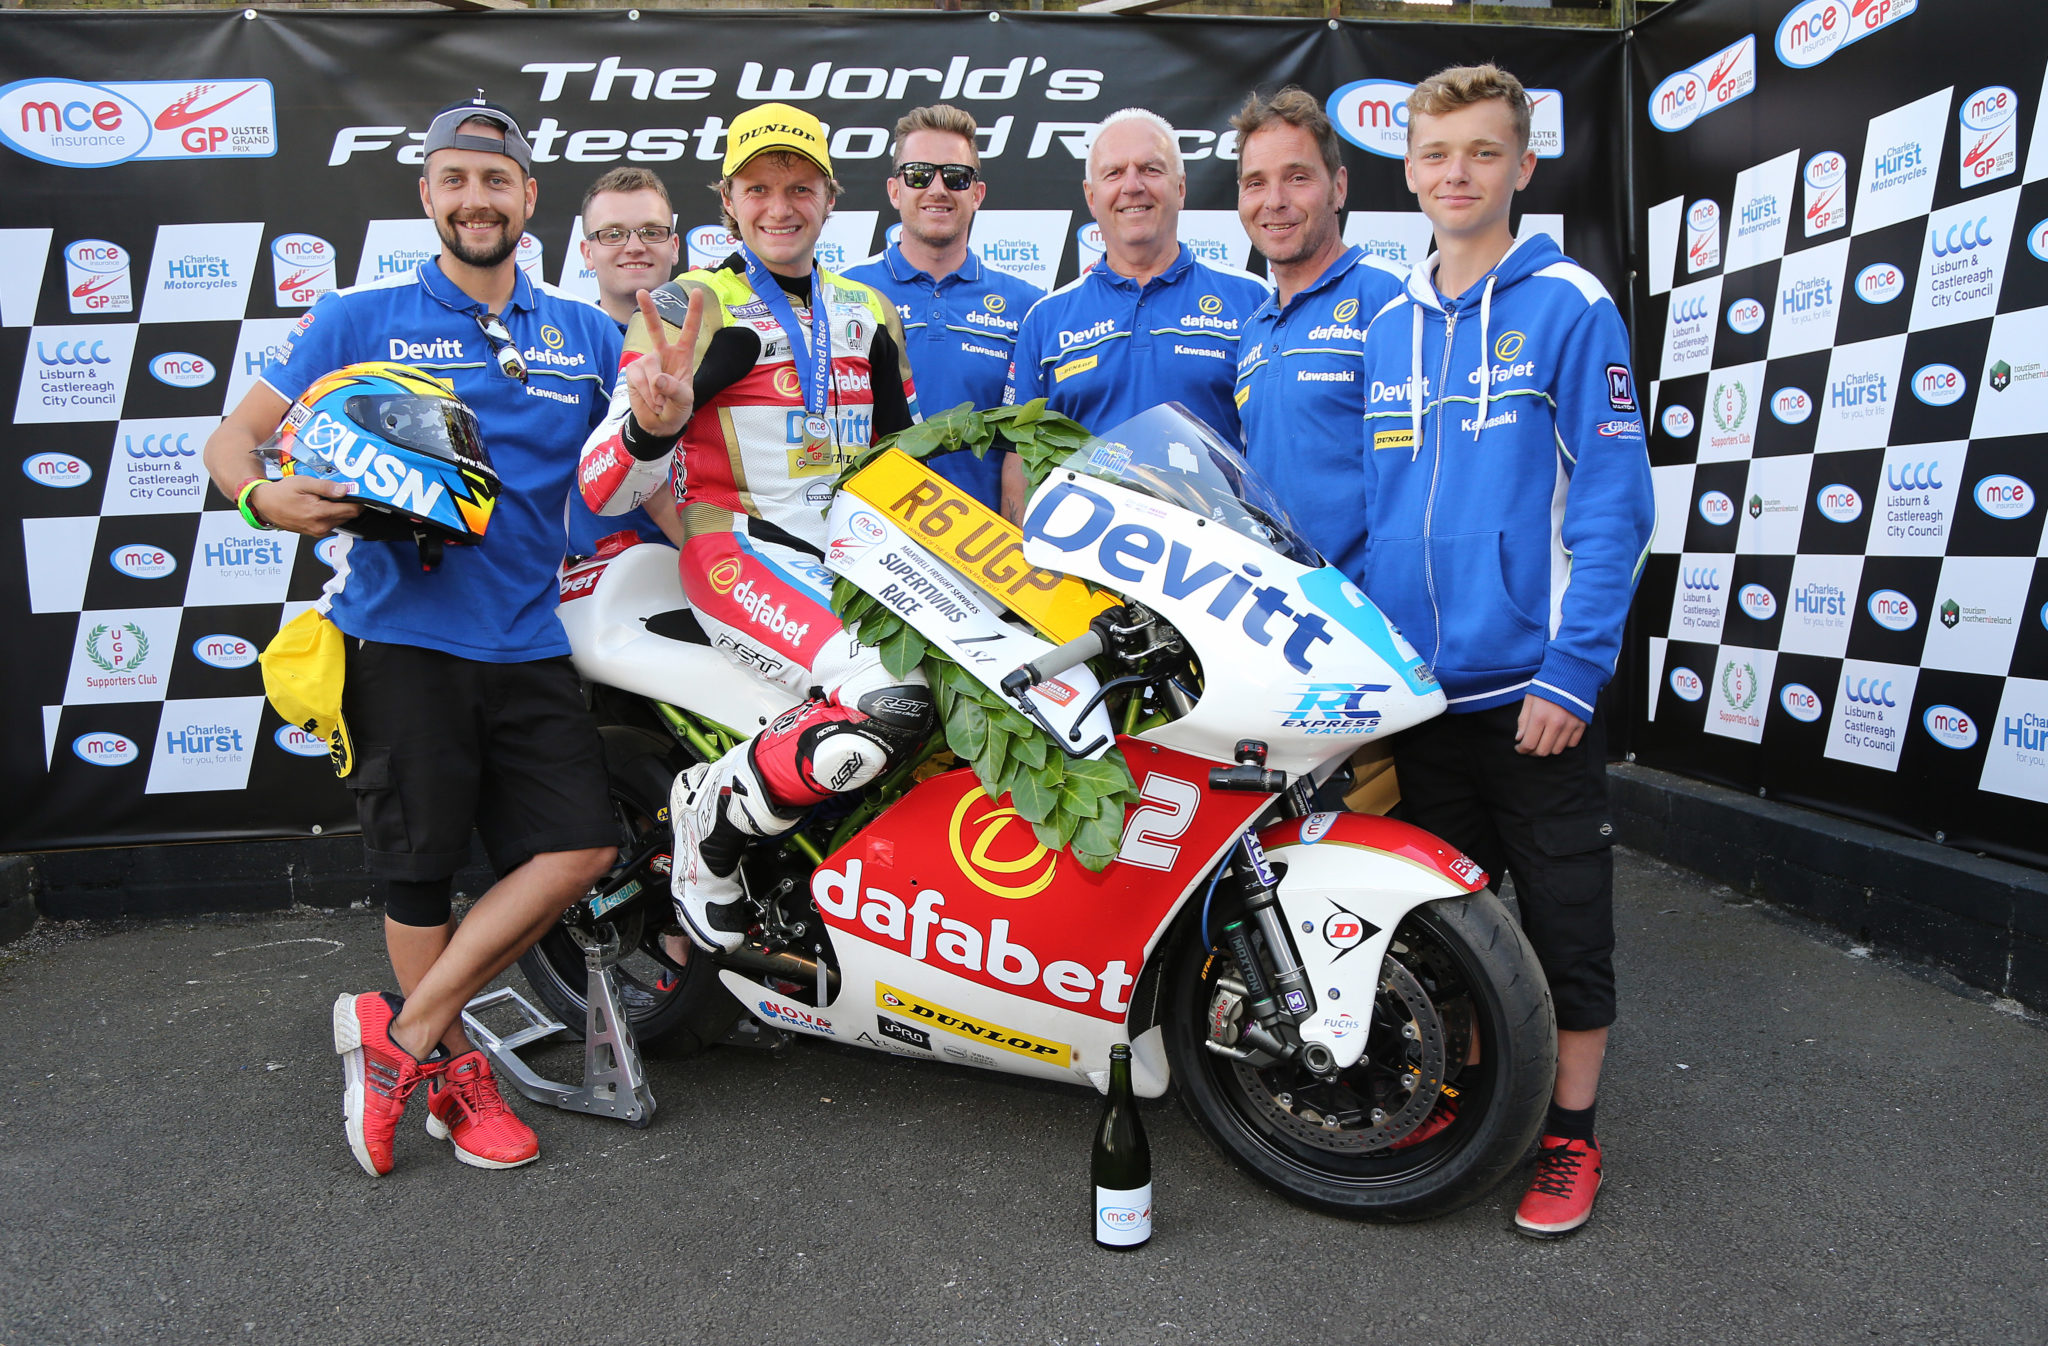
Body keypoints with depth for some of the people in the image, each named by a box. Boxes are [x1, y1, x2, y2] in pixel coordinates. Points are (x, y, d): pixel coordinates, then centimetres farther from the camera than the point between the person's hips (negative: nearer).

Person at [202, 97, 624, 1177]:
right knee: (421, 864, 1)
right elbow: (233, 436, 4)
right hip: (403, 633, -3)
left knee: (582, 847, -6)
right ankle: (454, 1072, 22)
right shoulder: (362, 317, 5)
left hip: (527, 642, 3)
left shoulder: (584, 334, 14)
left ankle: (405, 1030, 8)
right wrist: (265, 497, -16)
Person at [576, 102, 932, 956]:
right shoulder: (691, 307, 2)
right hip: (741, 549, -6)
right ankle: (713, 810, -9)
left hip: (855, 556, 6)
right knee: (893, 706, -32)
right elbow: (604, 491, -8)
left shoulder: (868, 315, 20)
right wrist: (650, 422, -30)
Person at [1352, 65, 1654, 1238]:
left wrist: (1574, 671, -17)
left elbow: (1615, 504, -10)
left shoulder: (1570, 307, -5)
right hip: (1419, 687, 5)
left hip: (1536, 687, -4)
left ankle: (1571, 1134, 24)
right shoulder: (1387, 327, 10)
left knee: (1565, 917, 7)